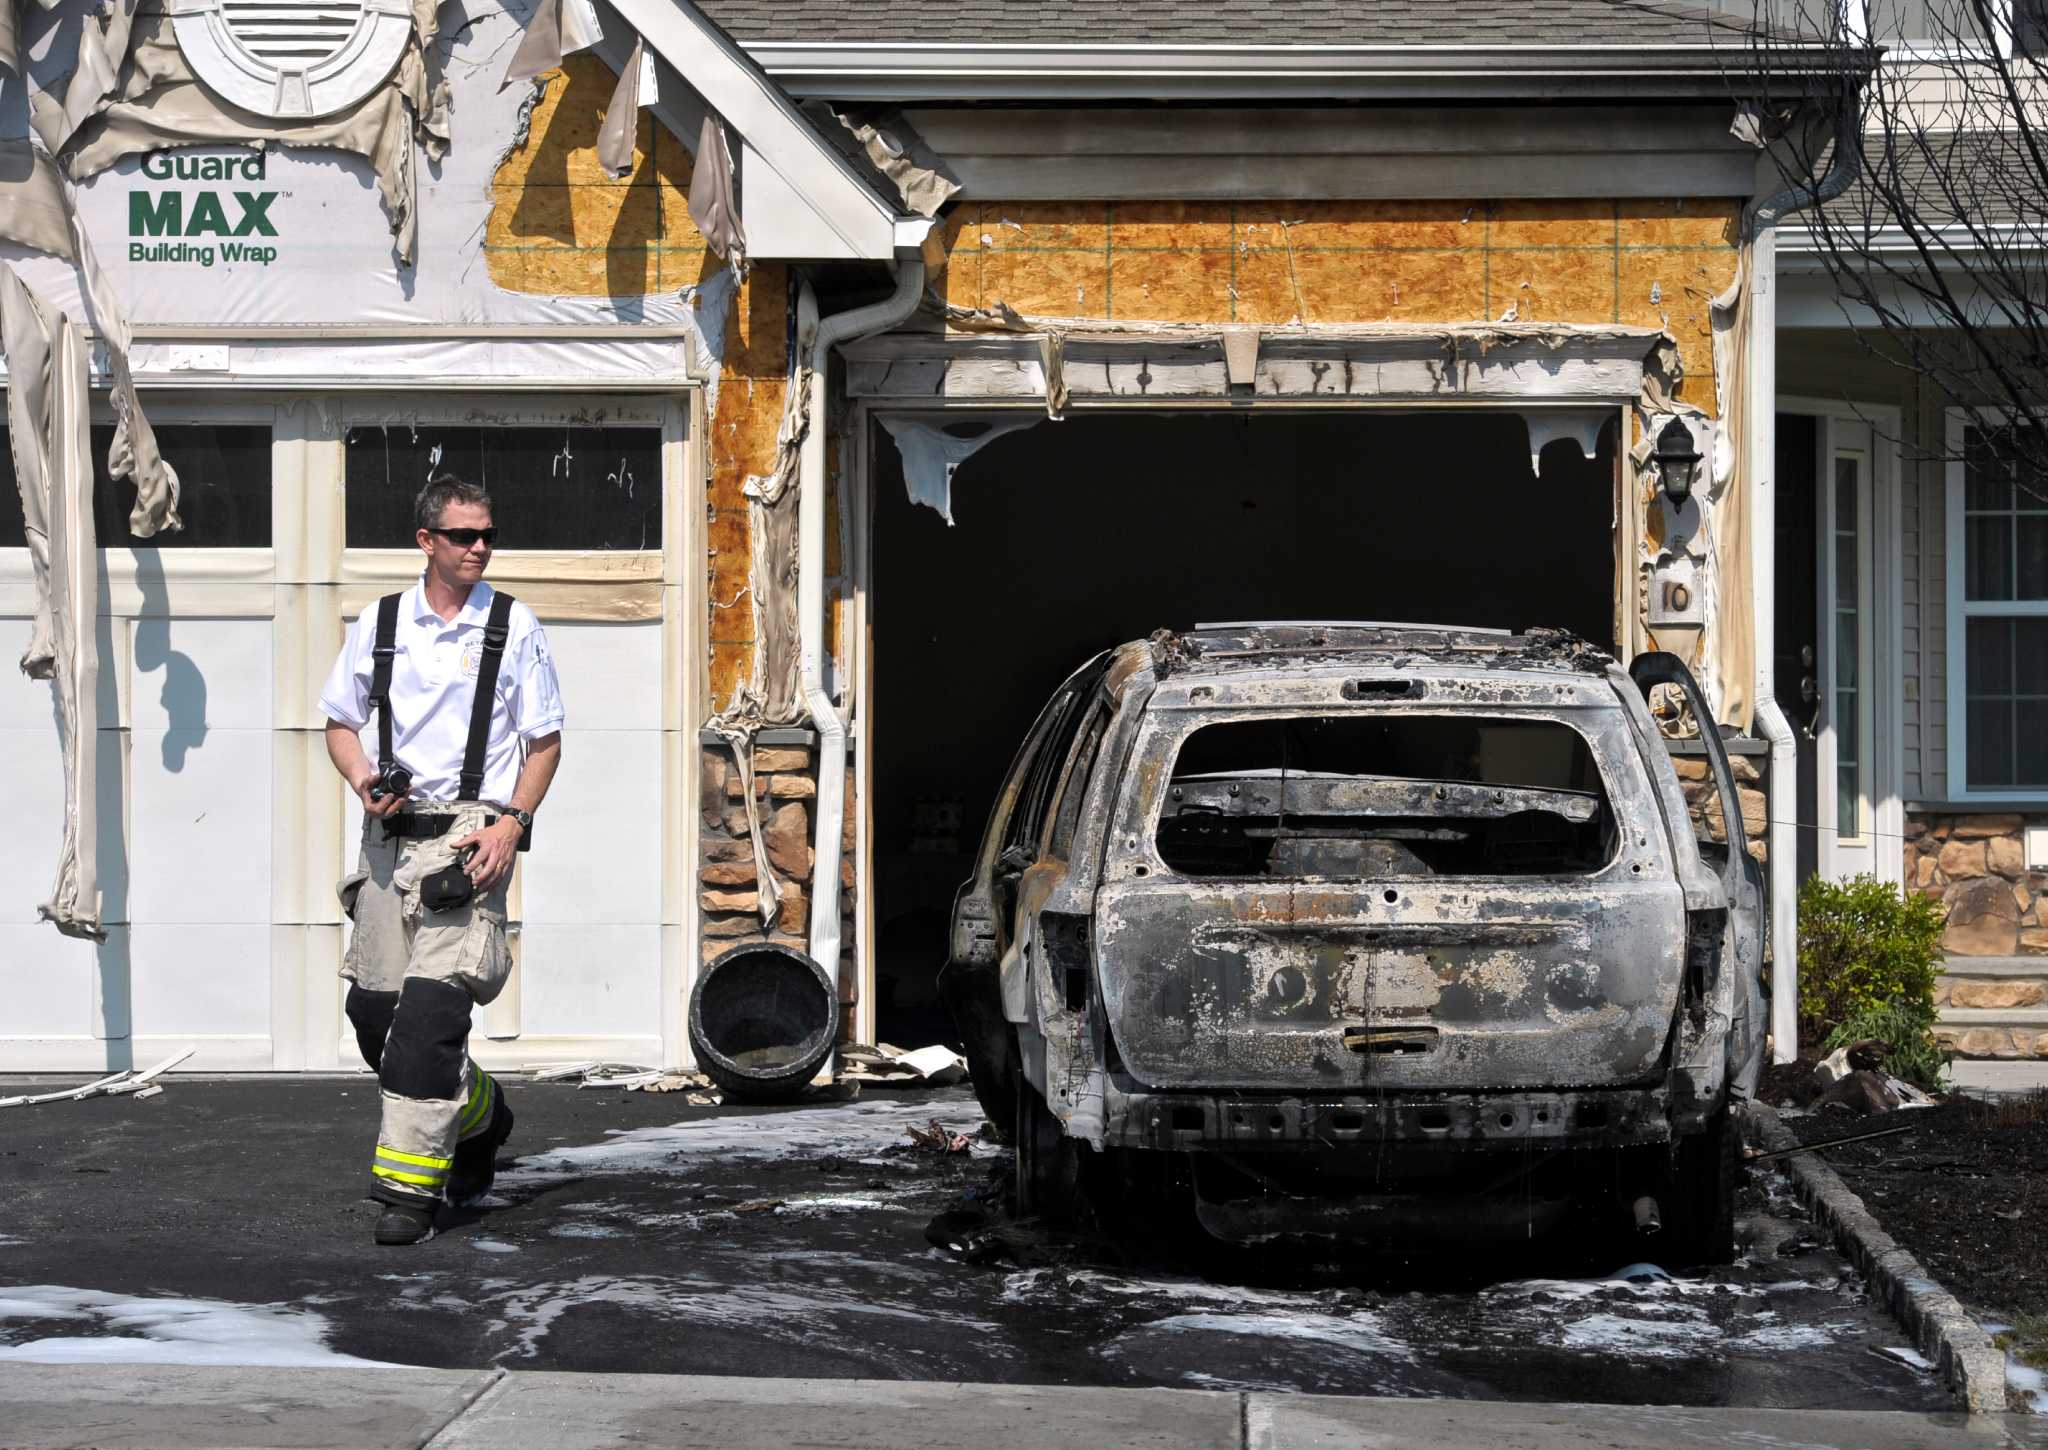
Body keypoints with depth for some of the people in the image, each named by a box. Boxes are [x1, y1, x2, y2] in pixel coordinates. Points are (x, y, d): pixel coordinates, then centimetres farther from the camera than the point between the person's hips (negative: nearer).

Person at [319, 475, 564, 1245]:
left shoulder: (513, 625, 2)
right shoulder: (380, 623, 8)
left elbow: (545, 741, 5)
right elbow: (341, 724, 17)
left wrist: (510, 823, -9)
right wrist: (361, 780, -4)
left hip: (472, 831, -4)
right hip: (391, 831, 4)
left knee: (431, 1004, -16)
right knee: (374, 1008, 4)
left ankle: (410, 1186, -13)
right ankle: (479, 1112, 32)